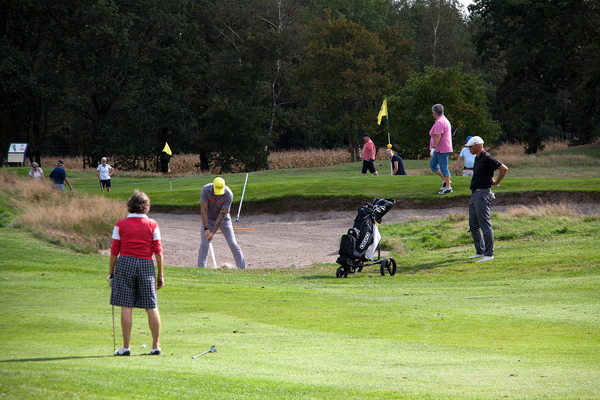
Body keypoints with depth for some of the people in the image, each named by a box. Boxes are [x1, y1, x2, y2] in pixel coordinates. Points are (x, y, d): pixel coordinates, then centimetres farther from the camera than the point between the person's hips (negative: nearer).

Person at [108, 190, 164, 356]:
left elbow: (114, 250, 3)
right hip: (146, 265, 1)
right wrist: (160, 274, 9)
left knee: (126, 306, 0)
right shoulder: (152, 225, 4)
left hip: (125, 263, -1)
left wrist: (111, 272, 12)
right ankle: (156, 346, 9)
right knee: (151, 307, 7)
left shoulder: (120, 225, 2)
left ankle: (126, 347, -2)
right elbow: (158, 251, 3)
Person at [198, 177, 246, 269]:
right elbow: (203, 210, -23)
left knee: (233, 244, -6)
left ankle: (242, 268, 2)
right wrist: (206, 229, -27)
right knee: (204, 244, -11)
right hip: (208, 219, 1)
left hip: (224, 220, -1)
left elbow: (222, 215, -27)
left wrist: (213, 233, -28)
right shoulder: (206, 190, -26)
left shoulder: (228, 194, -28)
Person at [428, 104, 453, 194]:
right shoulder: (444, 120, 17)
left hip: (442, 149, -11)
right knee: (432, 164, 16)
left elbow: (438, 136, -24)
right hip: (440, 149, 11)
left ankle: (448, 187, -5)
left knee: (444, 168, -7)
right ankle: (446, 181, 18)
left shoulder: (439, 122, -17)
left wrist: (433, 148, -23)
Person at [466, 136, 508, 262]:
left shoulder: (486, 158, -15)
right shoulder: (478, 158, 15)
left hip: (482, 194, -11)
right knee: (473, 225, 14)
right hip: (474, 194, 11)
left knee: (485, 226, -9)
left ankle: (489, 254, -7)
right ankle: (480, 252, 22)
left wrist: (496, 182, -10)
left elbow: (504, 169, -21)